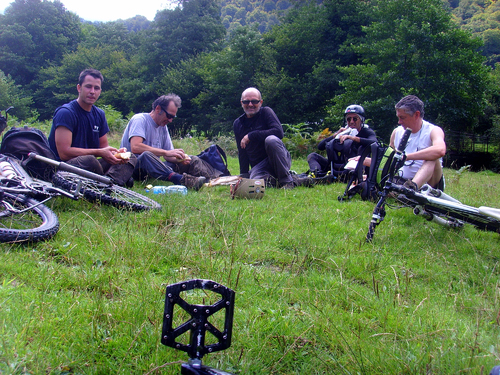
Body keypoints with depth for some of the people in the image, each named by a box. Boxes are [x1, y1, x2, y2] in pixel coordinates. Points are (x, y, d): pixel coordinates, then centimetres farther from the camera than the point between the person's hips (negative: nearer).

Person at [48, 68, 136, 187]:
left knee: (131, 159, -1)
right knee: (88, 160, -39)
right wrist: (99, 153, -22)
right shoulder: (65, 112, -13)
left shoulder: (99, 114, 12)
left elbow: (104, 145, 14)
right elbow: (64, 153, -21)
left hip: (89, 165, 8)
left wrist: (115, 153, -10)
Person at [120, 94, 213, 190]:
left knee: (193, 160, -1)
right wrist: (166, 152, -28)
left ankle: (214, 179, -24)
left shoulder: (163, 127, 14)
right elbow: (135, 147, -27)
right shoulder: (140, 119, -10)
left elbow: (168, 156, 11)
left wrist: (179, 159, -13)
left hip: (154, 168, 8)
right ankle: (181, 180, -58)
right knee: (146, 155, -41)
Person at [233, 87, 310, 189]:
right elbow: (242, 152, 14)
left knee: (271, 140, -34)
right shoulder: (237, 124, 11)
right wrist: (244, 175, 5)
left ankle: (287, 181, -23)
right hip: (259, 166, 2)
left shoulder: (266, 112, -1)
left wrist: (251, 136, -18)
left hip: (279, 160, -2)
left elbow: (279, 132, -19)